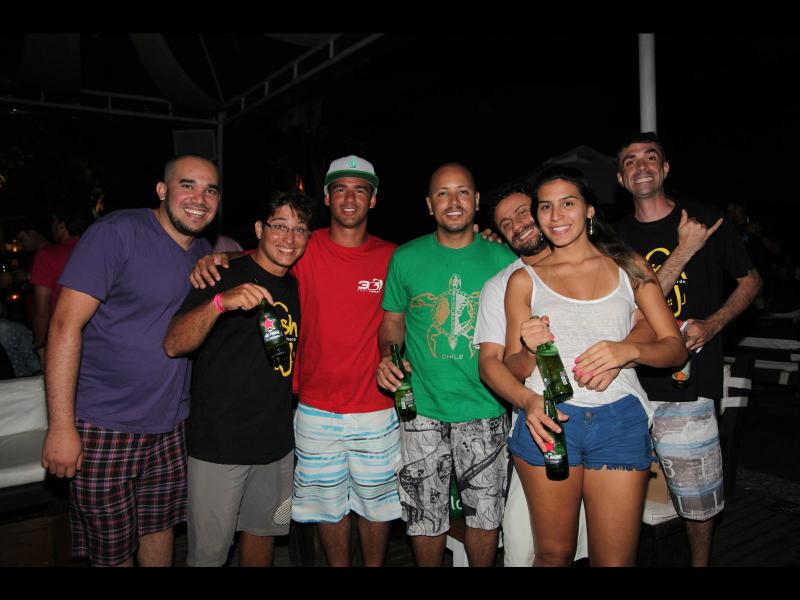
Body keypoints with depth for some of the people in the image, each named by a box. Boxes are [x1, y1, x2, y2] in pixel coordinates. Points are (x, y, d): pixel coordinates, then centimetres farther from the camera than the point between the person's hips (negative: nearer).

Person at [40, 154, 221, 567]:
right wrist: (61, 427, -20)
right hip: (104, 427, -6)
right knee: (111, 551, 10)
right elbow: (65, 324, -19)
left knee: (160, 526, 19)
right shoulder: (118, 232, -14)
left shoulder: (205, 253, 8)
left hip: (170, 426, 6)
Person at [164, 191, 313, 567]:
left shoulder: (296, 288, 9)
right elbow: (173, 345, -23)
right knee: (209, 553, 6)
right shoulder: (226, 275, -11)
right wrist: (220, 301, -39)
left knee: (263, 531, 20)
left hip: (276, 441, 6)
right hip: (218, 442, -6)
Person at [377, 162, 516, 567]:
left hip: (485, 411, 1)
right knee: (425, 516, 13)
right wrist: (388, 357, -13)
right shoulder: (406, 258, -1)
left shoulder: (502, 259, -1)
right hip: (422, 410, 0)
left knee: (485, 514, 15)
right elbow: (392, 322, 7)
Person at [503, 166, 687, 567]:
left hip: (620, 421, 1)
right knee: (554, 554, 10)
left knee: (615, 560, 7)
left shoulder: (629, 266, 9)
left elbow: (675, 348, 5)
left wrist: (629, 350, -15)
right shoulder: (525, 280, 7)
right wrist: (530, 348, -14)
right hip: (548, 420, 0)